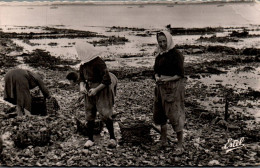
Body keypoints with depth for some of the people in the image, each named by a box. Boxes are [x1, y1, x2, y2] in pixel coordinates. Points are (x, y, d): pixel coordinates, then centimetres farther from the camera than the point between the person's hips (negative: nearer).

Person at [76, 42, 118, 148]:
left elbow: (107, 80, -21)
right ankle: (90, 139, 20)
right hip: (89, 91, 7)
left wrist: (96, 90, -22)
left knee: (104, 114, -10)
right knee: (89, 114, 9)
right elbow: (81, 77, 14)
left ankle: (112, 138, 6)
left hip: (101, 90, -7)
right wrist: (81, 86, -7)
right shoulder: (83, 64, 3)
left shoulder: (99, 63, -21)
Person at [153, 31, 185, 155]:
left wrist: (168, 79, -22)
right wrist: (157, 77, -7)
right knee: (160, 114, 12)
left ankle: (180, 144, 4)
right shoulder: (159, 55, 11)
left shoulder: (176, 54, -10)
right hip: (161, 87, 7)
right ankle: (163, 141, 28)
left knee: (174, 115, -7)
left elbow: (180, 74, -12)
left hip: (174, 87, -7)